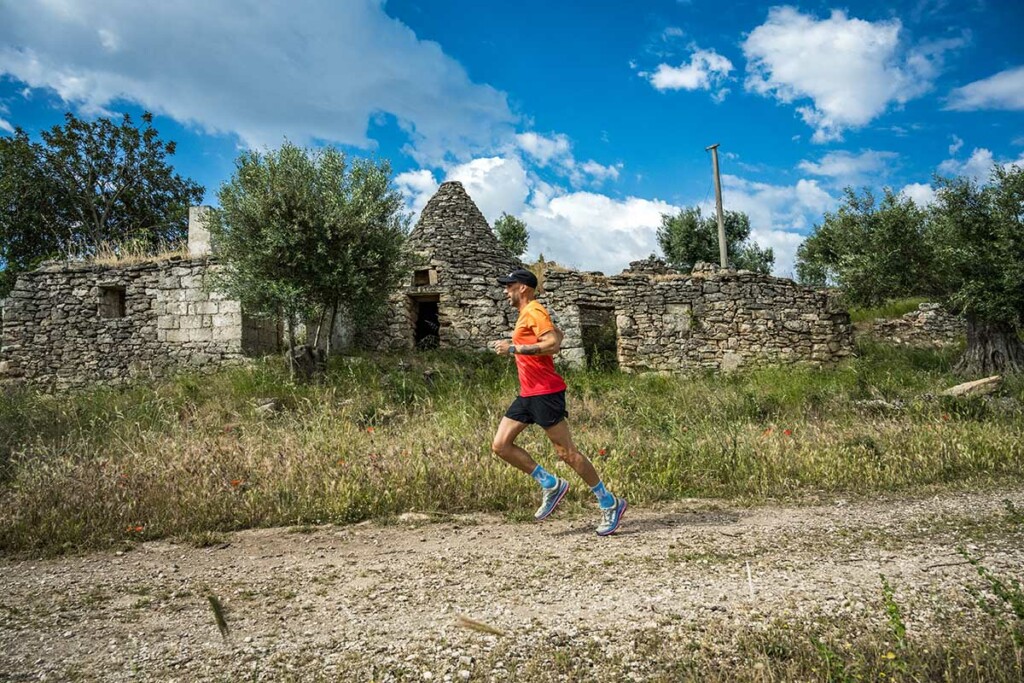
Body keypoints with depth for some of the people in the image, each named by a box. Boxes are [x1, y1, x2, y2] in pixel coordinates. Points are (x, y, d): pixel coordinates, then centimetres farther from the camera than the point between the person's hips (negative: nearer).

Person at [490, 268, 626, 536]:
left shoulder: (534, 311, -11)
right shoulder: (527, 313, 18)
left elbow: (553, 343, -25)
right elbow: (557, 333, 32)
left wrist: (514, 348, -22)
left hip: (545, 393, -10)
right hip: (527, 394, 10)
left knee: (566, 452, -6)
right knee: (500, 445, 3)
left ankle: (609, 504, 6)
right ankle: (551, 485, 11)